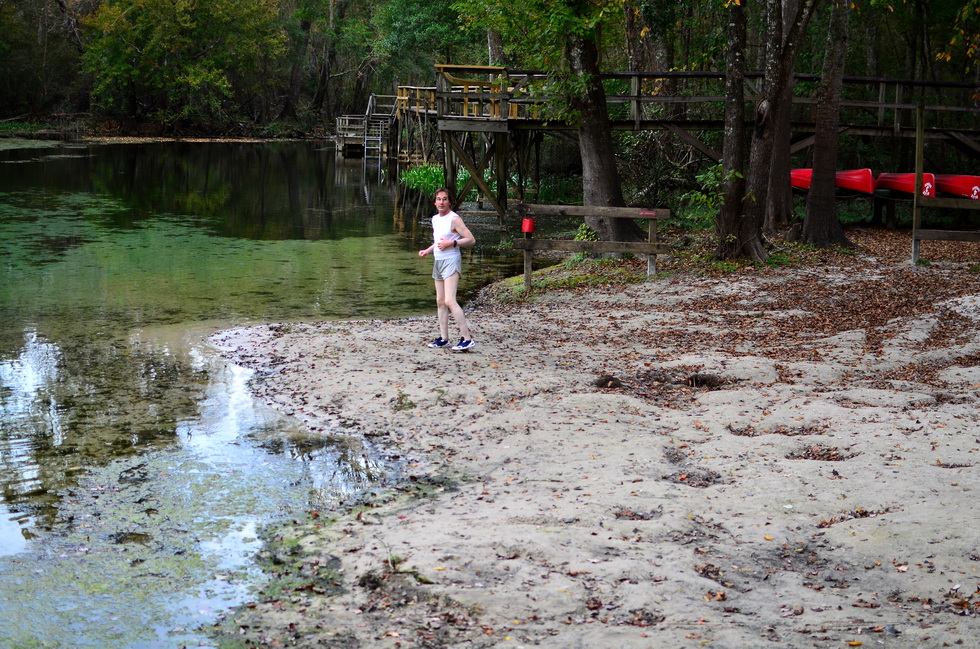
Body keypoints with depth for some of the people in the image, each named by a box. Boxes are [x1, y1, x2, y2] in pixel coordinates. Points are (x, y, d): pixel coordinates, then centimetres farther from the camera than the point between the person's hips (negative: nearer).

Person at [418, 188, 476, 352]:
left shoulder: (454, 219, -11)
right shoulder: (435, 219, 14)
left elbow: (471, 239, -13)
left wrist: (451, 243, -21)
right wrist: (427, 250, 11)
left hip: (451, 261, -9)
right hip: (438, 261, 9)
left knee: (450, 301, -18)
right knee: (440, 301, 9)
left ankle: (467, 339, -19)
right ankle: (444, 339, 15)